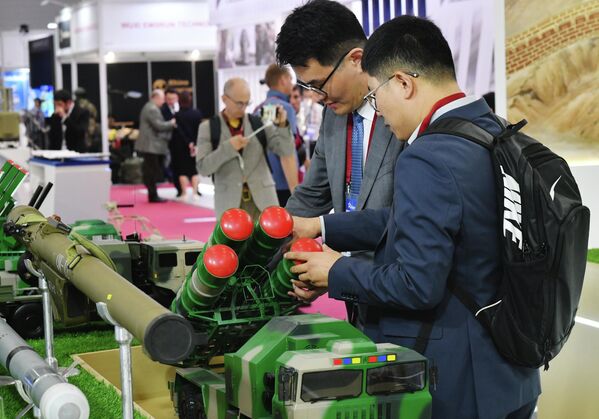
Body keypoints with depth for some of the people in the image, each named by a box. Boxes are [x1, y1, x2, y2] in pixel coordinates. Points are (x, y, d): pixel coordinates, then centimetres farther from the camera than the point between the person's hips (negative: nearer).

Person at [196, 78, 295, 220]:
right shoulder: (208, 127, 4)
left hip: (262, 199, 1)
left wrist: (281, 125, -16)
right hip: (230, 202, -1)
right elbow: (202, 168, -5)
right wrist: (228, 147, -17)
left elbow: (286, 150, 1)